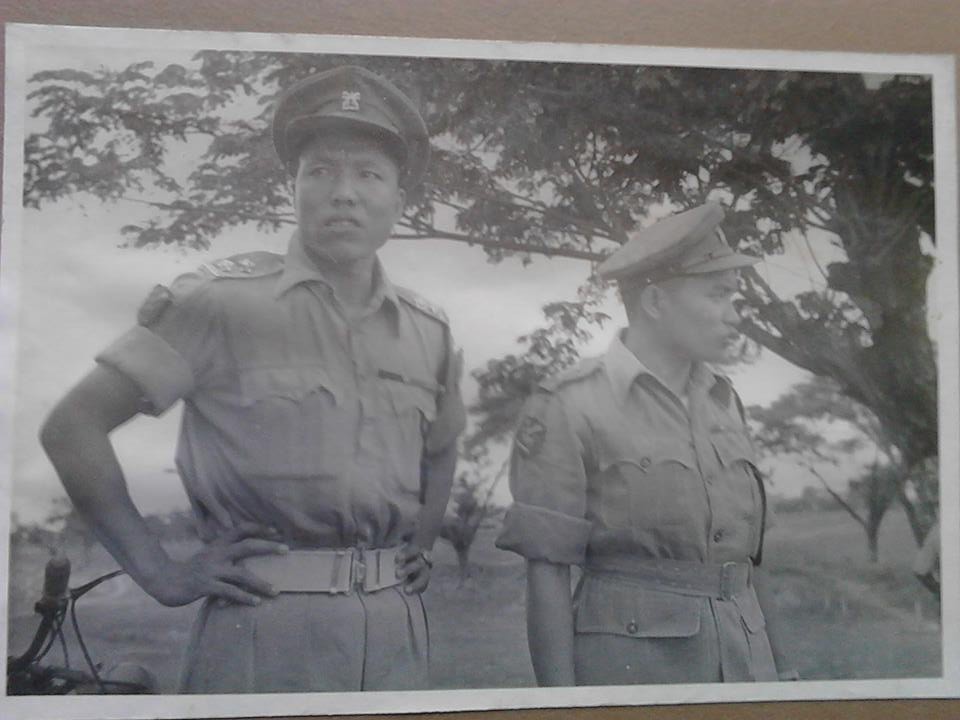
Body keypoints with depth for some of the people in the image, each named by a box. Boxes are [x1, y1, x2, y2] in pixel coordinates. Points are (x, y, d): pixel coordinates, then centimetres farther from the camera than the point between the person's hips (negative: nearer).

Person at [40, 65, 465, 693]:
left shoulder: (429, 330, 7)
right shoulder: (222, 301, -7)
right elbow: (72, 426, -7)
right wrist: (157, 571, -8)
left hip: (398, 629, 5)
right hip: (265, 627, -4)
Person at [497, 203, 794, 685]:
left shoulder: (722, 400, 11)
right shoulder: (570, 406, -8)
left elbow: (742, 550, 15)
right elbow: (545, 569, -10)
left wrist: (763, 669, 14)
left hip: (745, 653, 6)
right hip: (630, 660, -5)